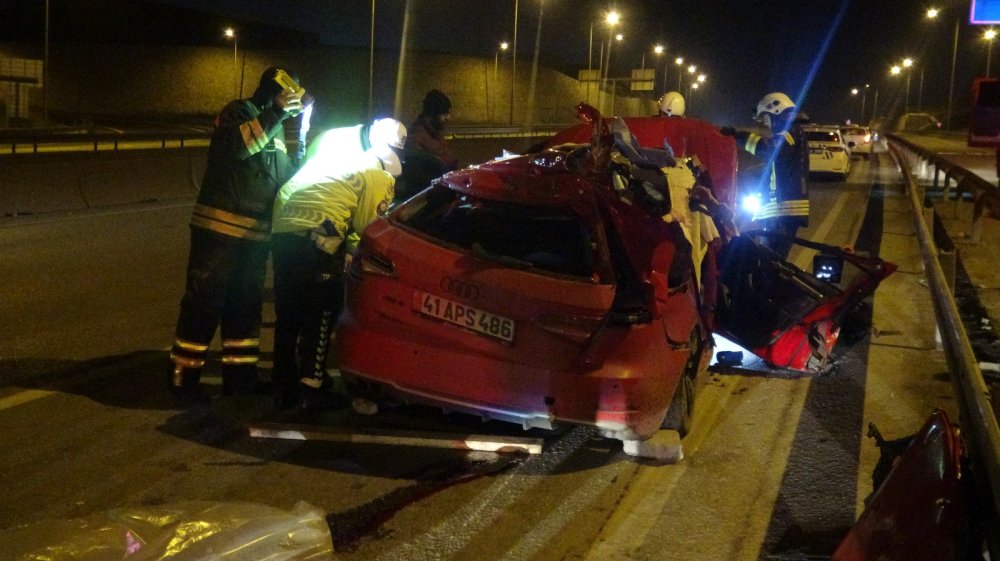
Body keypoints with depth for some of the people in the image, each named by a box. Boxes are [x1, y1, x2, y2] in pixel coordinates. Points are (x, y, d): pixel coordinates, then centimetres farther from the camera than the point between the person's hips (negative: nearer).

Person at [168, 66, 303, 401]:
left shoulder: (275, 127, 20)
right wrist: (274, 114, -26)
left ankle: (240, 375, 19)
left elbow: (287, 177, 19)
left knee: (245, 305, 12)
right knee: (204, 301, -5)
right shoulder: (238, 112, -4)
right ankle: (183, 375, 1)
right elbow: (235, 146, -25)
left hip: (256, 234, 8)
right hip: (220, 227, -8)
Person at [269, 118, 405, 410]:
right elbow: (364, 225, 3)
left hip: (282, 225, 7)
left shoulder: (330, 137, 21)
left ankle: (283, 386, 25)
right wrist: (350, 252, 21)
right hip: (318, 239, -6)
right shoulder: (379, 176, 2)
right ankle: (310, 387, 10)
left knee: (287, 313, 17)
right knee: (320, 316, 8)